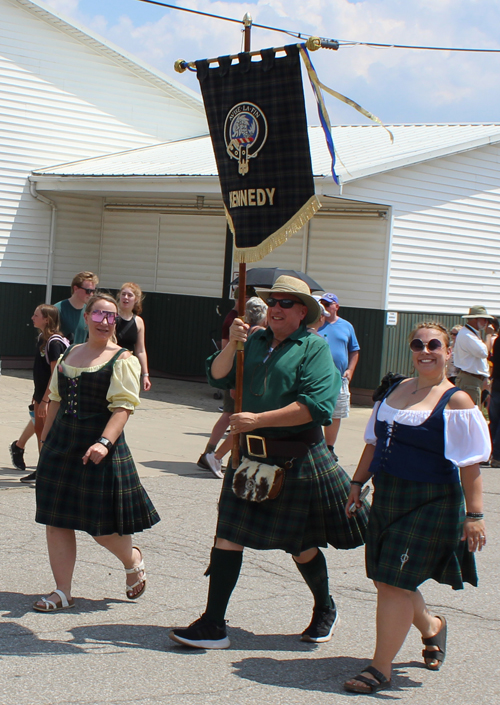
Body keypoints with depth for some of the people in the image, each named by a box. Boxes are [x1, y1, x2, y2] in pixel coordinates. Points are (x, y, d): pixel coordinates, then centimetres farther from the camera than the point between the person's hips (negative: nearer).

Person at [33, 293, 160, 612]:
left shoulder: (122, 360, -6)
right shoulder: (69, 354, 12)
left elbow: (123, 406, -16)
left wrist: (104, 442, -29)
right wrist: (46, 439, 16)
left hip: (99, 449, -6)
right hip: (61, 446, 6)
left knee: (102, 525, 0)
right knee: (57, 520, 4)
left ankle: (133, 560, 31)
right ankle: (62, 592, 13)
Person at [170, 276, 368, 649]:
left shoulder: (314, 347, -8)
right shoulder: (255, 341, 8)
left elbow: (315, 406, -19)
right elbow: (218, 377, 4)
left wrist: (258, 419, -20)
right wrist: (231, 345, -13)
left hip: (297, 460, -4)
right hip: (252, 456, 4)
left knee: (301, 546, 11)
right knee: (228, 536, -1)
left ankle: (326, 609, 37)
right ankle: (213, 625, 6)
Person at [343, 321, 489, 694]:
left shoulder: (456, 401, -10)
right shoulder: (396, 389, 10)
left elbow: (469, 465, -14)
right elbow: (374, 443, 19)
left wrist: (474, 514, -17)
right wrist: (358, 484, 18)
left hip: (430, 505, -7)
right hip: (388, 498, 7)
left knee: (395, 582, -8)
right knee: (385, 580, 13)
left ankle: (381, 669, 5)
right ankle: (431, 625, 42)